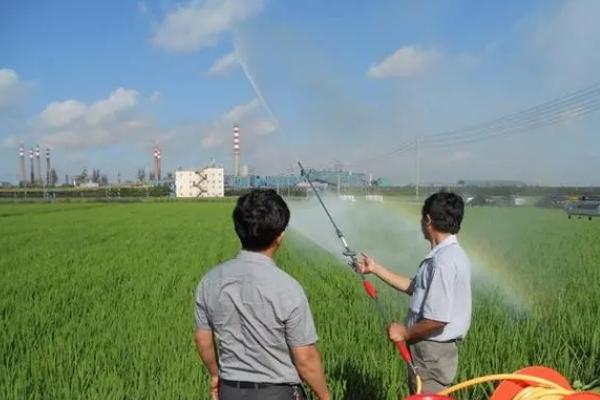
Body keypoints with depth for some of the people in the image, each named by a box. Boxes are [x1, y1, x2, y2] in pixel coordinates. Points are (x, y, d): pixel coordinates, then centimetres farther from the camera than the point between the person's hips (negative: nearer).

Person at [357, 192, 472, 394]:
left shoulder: (443, 261, -25)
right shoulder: (448, 254, 8)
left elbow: (438, 318, -28)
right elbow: (415, 288, 16)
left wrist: (405, 333, -13)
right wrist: (376, 269, 17)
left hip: (432, 351, -10)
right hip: (432, 348, 10)